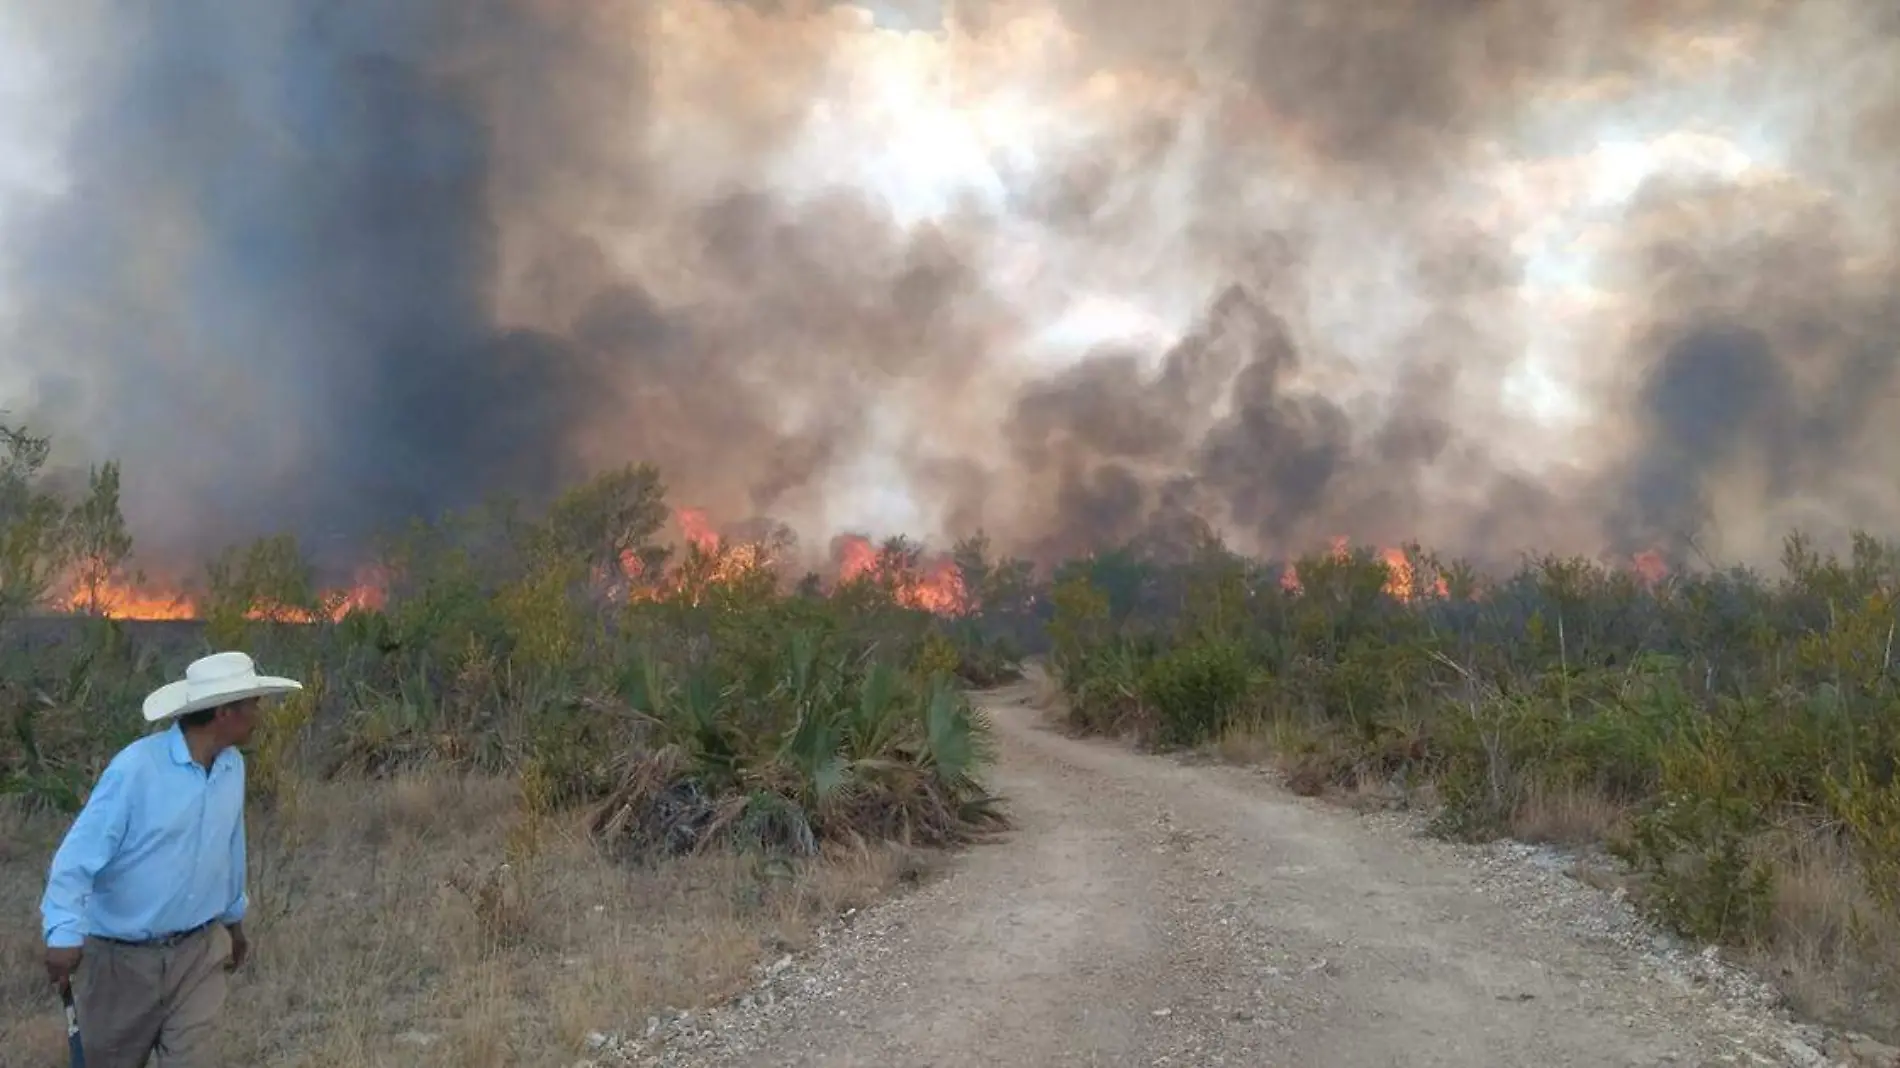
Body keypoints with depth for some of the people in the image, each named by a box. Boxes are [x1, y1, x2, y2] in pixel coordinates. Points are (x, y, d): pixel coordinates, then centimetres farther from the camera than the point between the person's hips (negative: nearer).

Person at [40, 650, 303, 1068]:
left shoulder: (233, 767, -2)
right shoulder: (136, 767, -20)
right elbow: (78, 855, -21)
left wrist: (233, 918, 22)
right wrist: (65, 933, -35)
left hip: (198, 952, 4)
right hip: (122, 956, -4)